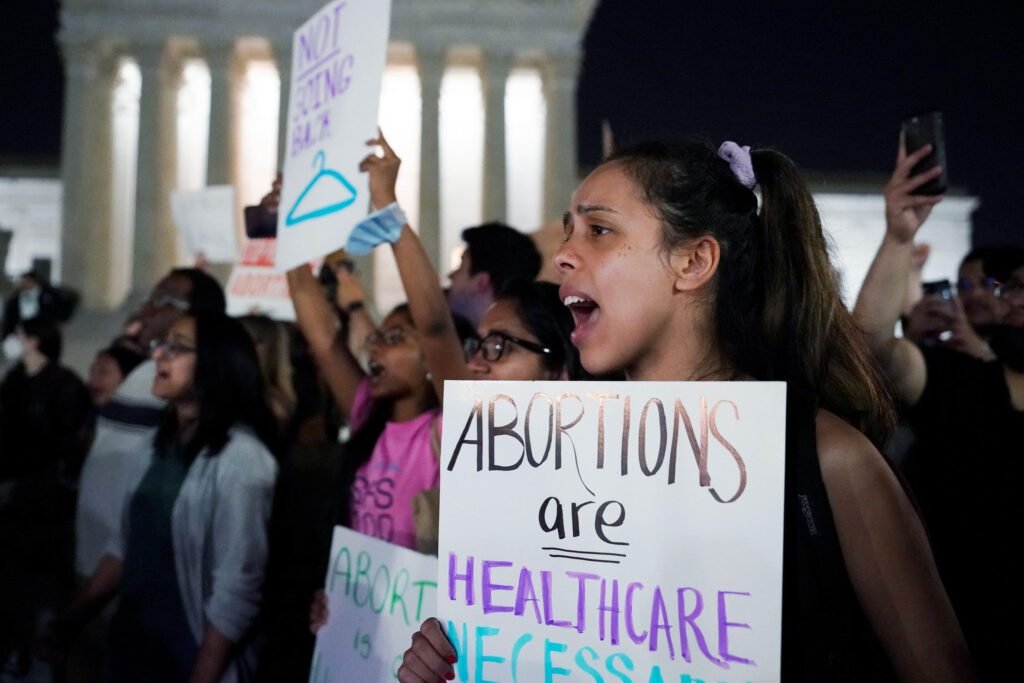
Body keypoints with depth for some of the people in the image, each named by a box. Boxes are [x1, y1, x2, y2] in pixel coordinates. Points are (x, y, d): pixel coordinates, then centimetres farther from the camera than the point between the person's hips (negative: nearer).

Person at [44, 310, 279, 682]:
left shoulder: (241, 457, -18)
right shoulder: (163, 442, 9)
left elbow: (238, 586, -20)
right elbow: (126, 545, 13)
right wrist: (69, 620, 9)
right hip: (133, 647, 8)